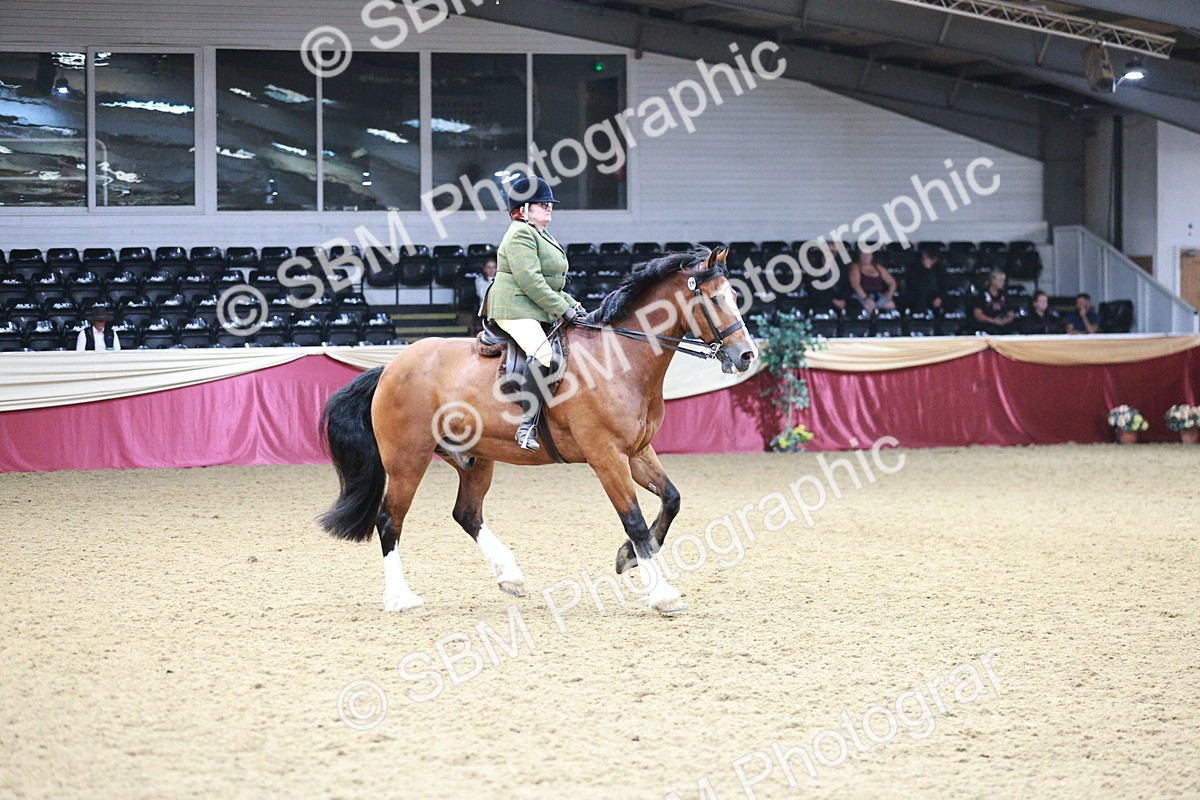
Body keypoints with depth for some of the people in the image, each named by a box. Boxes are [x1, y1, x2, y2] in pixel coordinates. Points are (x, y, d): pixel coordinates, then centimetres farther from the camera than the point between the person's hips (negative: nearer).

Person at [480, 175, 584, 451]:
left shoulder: (542, 237, 24)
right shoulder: (521, 234, -10)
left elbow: (551, 284, 27)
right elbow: (530, 281, -20)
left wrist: (572, 305, 10)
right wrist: (563, 309, -19)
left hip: (539, 313, 12)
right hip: (515, 310, -11)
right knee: (543, 352, -32)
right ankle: (527, 425, -36)